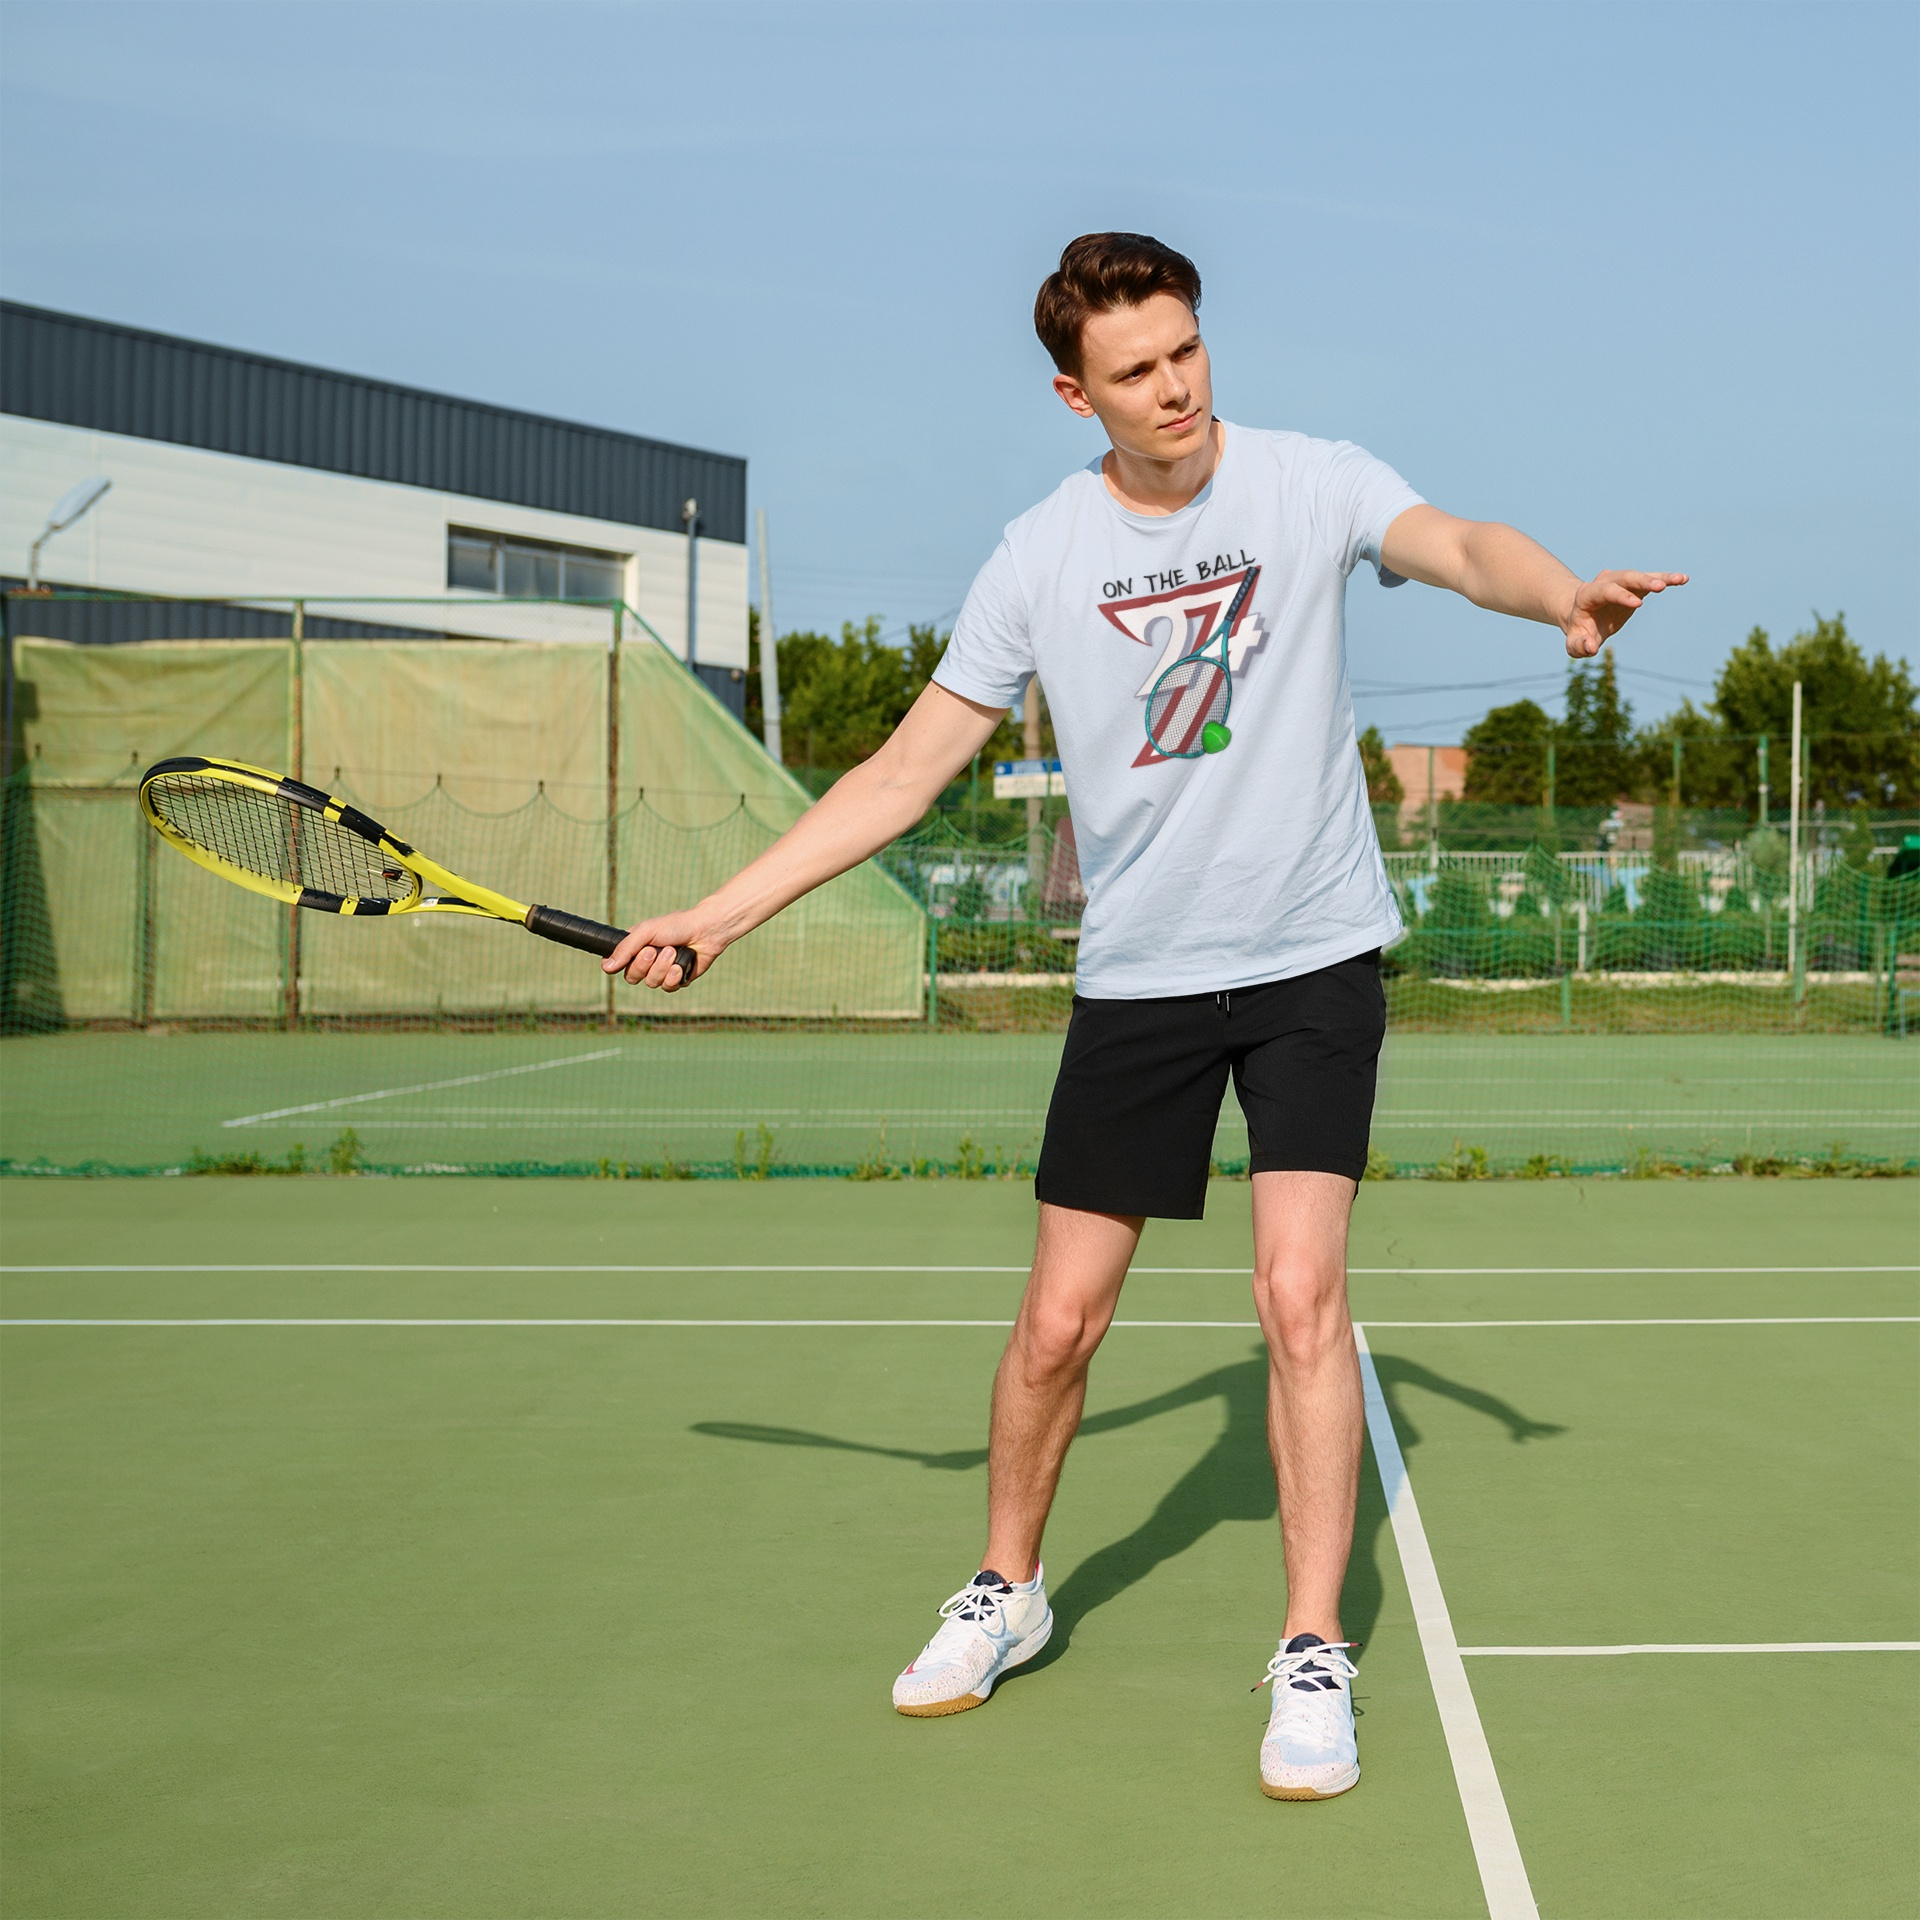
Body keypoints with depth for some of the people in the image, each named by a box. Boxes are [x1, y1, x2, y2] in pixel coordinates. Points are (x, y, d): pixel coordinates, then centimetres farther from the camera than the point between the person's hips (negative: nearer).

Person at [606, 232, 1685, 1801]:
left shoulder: (1315, 484, -6)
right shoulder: (1044, 555, -1)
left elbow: (1456, 546, -26)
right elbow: (907, 770, 2)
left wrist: (1562, 594, -50)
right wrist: (717, 915, -2)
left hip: (1313, 961, -2)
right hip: (1136, 974, 2)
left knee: (1300, 1296, -12)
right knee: (1059, 1320, 5)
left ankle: (1314, 1656, 0)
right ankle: (1006, 1589, 29)